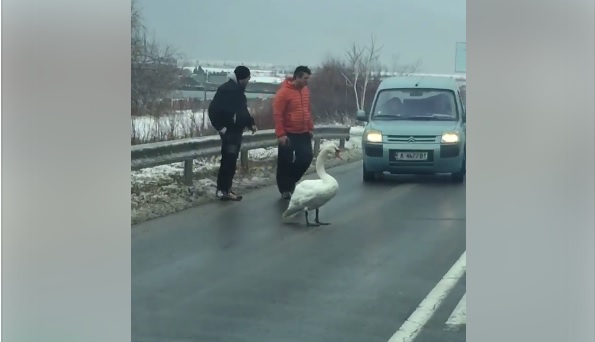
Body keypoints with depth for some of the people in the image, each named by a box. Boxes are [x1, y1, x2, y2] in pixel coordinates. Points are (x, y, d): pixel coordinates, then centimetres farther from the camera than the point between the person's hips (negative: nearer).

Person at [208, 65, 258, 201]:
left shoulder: (239, 90, 15)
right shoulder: (226, 89, -16)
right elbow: (213, 109, -20)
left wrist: (251, 123, 11)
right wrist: (220, 127, -20)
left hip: (236, 131, 10)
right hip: (228, 131, -10)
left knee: (230, 161, 12)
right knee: (228, 160, -11)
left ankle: (224, 189, 17)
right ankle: (223, 190, -9)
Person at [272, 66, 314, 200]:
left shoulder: (305, 90, 6)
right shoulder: (284, 92, -17)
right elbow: (277, 114, -18)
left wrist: (310, 127, 13)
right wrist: (280, 134, -21)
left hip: (304, 133, 7)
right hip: (288, 134, -7)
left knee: (306, 158, 6)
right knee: (285, 163, 0)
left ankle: (291, 181, 25)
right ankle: (285, 189, 12)